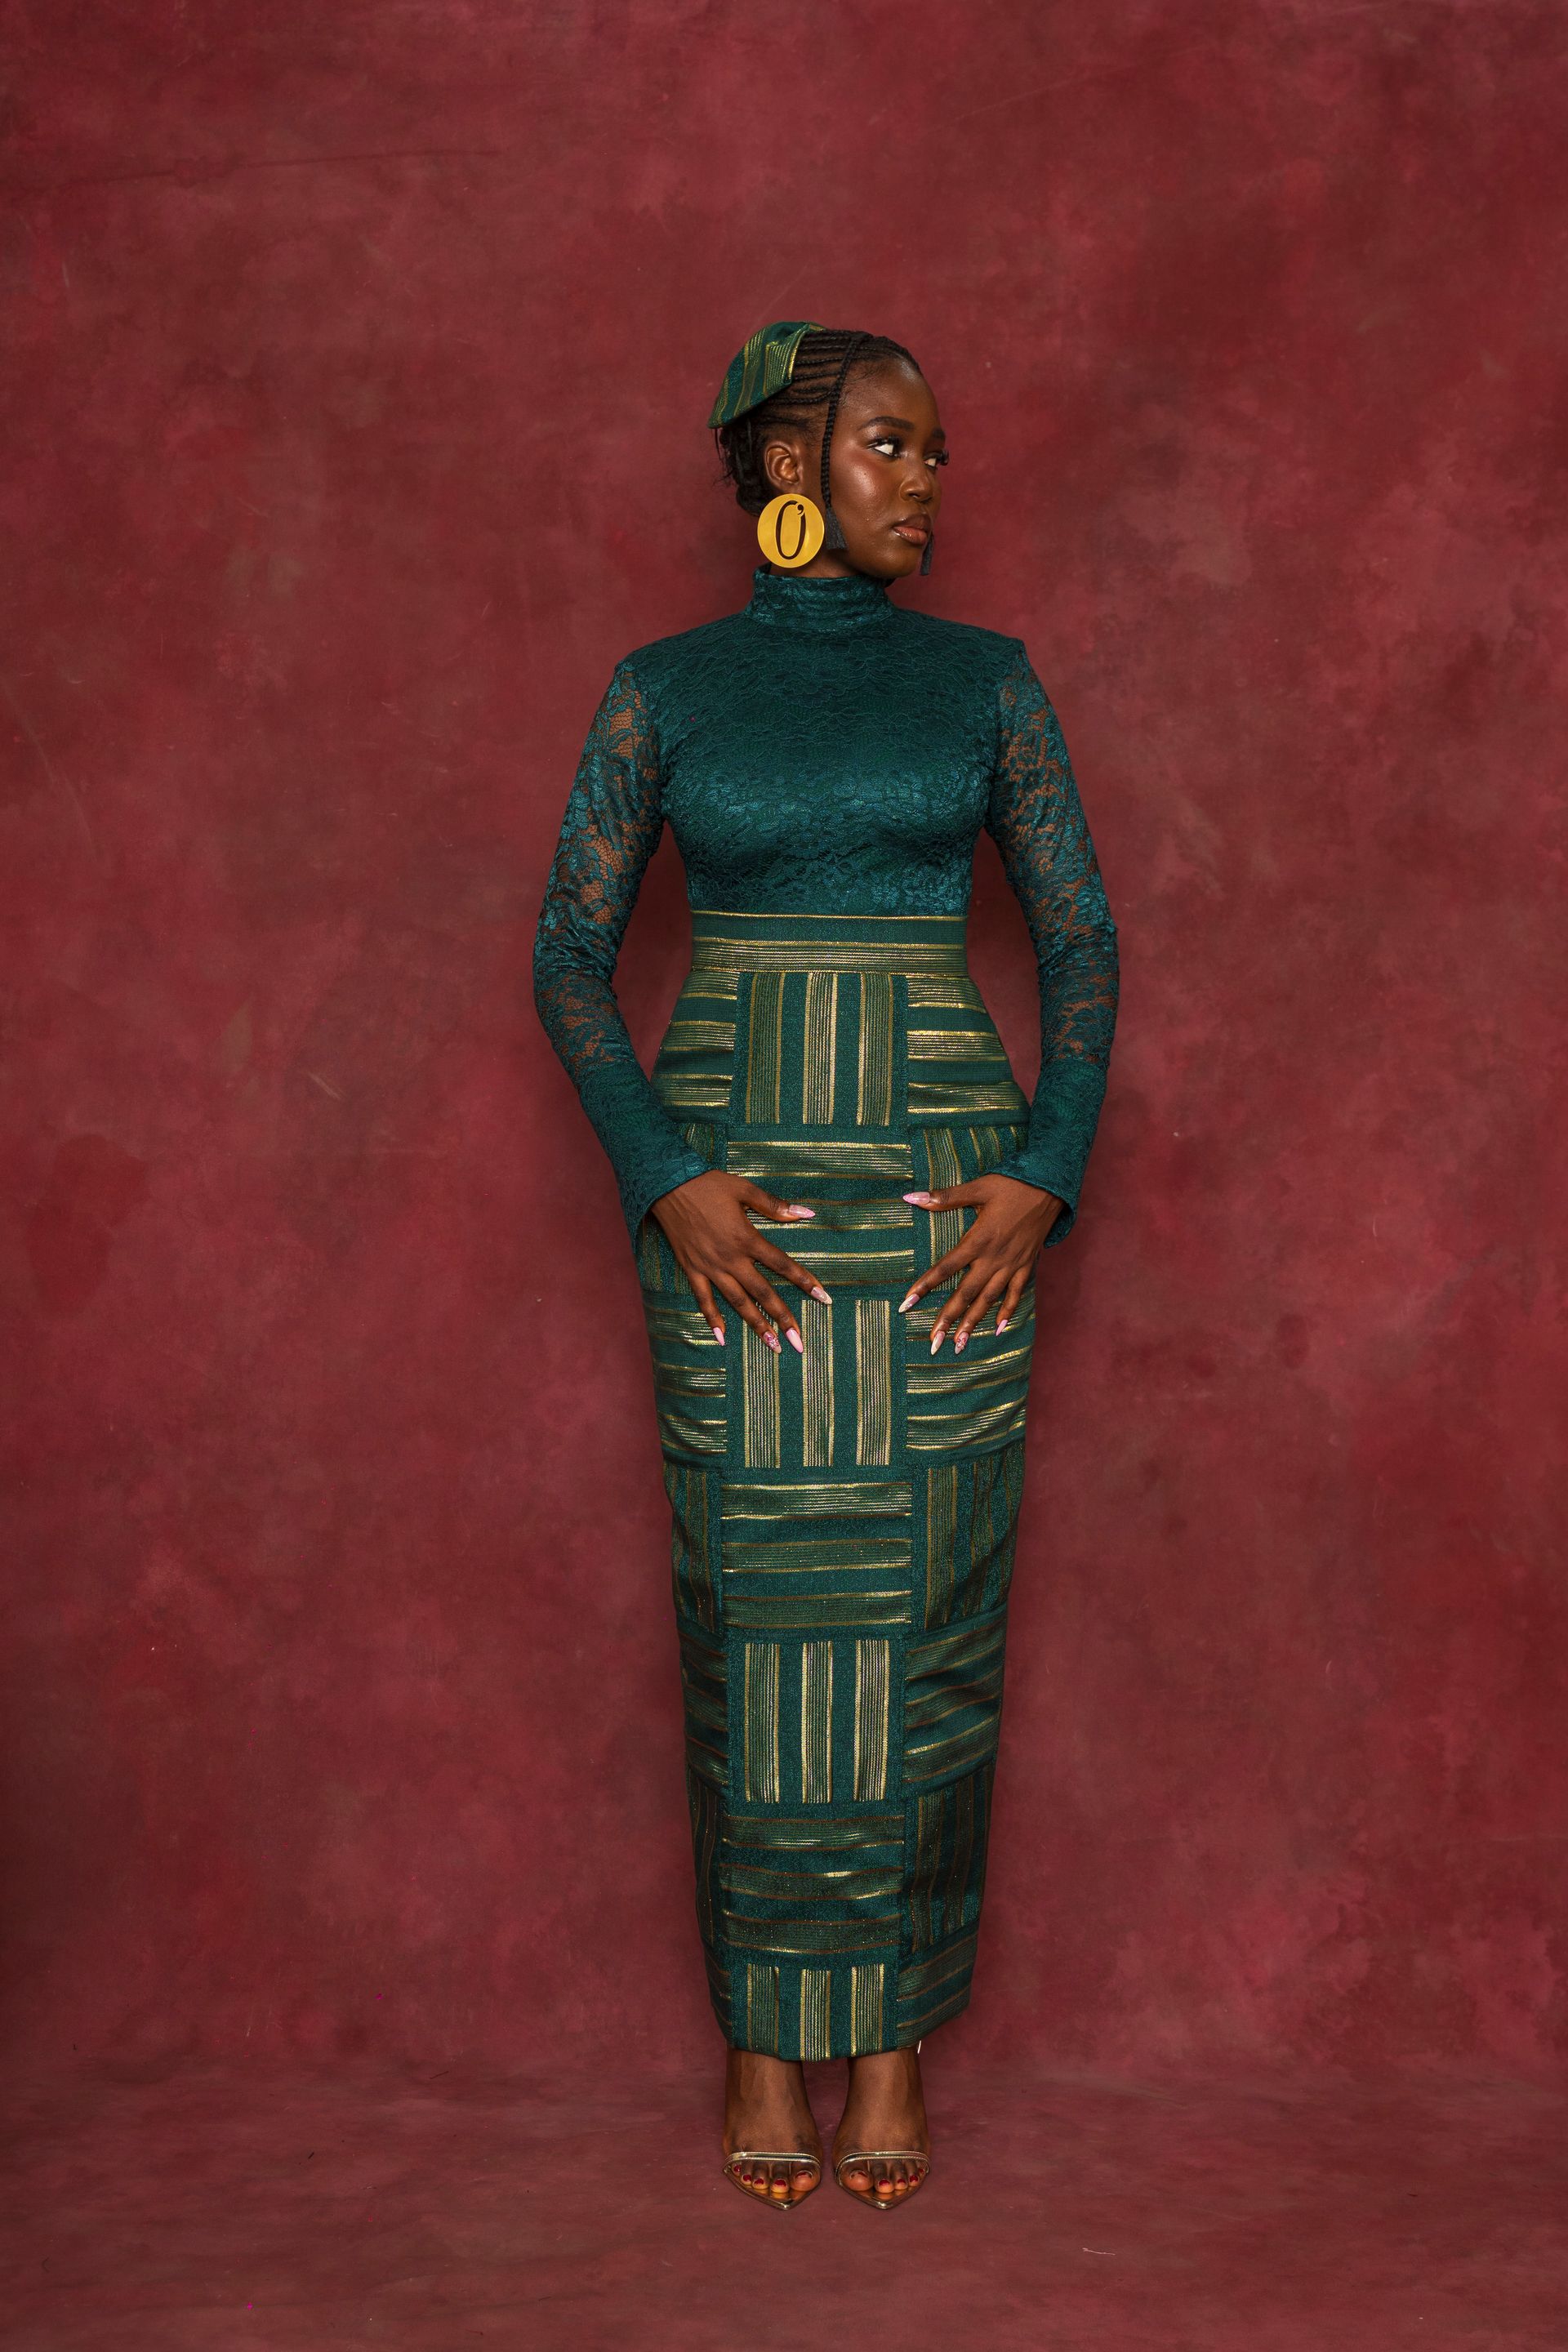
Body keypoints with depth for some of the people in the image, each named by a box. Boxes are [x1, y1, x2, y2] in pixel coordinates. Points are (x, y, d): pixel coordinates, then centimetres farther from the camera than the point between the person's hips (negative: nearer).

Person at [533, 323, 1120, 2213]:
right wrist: (665, 1176, -10)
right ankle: (762, 2033, 17)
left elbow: (1080, 942, 6)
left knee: (923, 1602, 1)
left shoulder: (984, 680, 6)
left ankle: (894, 2036, 15)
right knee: (753, 1603, 2)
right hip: (736, 1189, -1)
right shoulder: (663, 690, 4)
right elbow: (570, 954, 3)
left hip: (944, 1188, 1)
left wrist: (1044, 1175, -6)